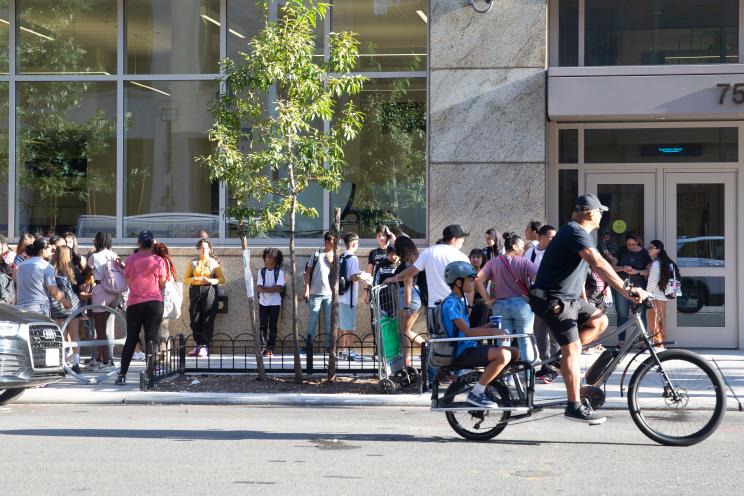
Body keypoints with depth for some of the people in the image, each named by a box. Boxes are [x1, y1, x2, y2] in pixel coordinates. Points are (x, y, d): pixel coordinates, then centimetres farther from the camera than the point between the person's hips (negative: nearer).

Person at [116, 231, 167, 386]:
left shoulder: (130, 259, 0)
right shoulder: (158, 261, -4)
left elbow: (128, 281, 8)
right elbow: (162, 285, 2)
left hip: (134, 303, 2)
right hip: (154, 302, -2)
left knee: (131, 339, 8)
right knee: (151, 338, 2)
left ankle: (122, 375, 7)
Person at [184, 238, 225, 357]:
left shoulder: (214, 262, 8)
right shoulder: (193, 263, 14)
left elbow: (222, 279, 2)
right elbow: (185, 279, 11)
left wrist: (210, 280, -14)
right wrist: (194, 279, -10)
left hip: (209, 291, -3)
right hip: (195, 291, 3)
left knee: (208, 319, -7)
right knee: (195, 319, 0)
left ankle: (204, 346, -7)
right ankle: (198, 345, 8)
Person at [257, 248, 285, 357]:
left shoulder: (279, 272, -4)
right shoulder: (261, 272, 1)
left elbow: (279, 288, -15)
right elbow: (260, 289, -6)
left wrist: (264, 288, -15)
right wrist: (272, 289, -16)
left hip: (275, 303, -2)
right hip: (263, 302, 2)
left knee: (272, 326, 1)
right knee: (262, 326, -2)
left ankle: (270, 349, 4)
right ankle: (263, 348, 2)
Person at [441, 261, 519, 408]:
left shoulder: (460, 301, 19)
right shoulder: (451, 303, -14)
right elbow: (467, 332, -20)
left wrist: (489, 327, 9)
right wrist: (492, 332, -17)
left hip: (470, 347, 10)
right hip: (461, 353, -10)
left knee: (514, 353, 7)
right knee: (503, 355, -29)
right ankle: (475, 394, -20)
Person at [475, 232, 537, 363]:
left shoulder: (493, 262, 4)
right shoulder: (524, 262, -3)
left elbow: (478, 280, -6)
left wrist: (487, 299, -3)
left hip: (500, 305, 2)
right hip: (521, 304, -2)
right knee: (525, 340, 6)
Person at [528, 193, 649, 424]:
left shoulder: (581, 233, 16)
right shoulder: (575, 232, -19)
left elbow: (596, 268, 19)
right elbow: (599, 264, -32)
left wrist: (625, 289, 15)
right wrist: (625, 291, -36)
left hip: (569, 297, 10)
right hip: (553, 299, -10)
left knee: (599, 321, 3)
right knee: (573, 348, -11)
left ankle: (561, 358, 7)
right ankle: (574, 406, -9)